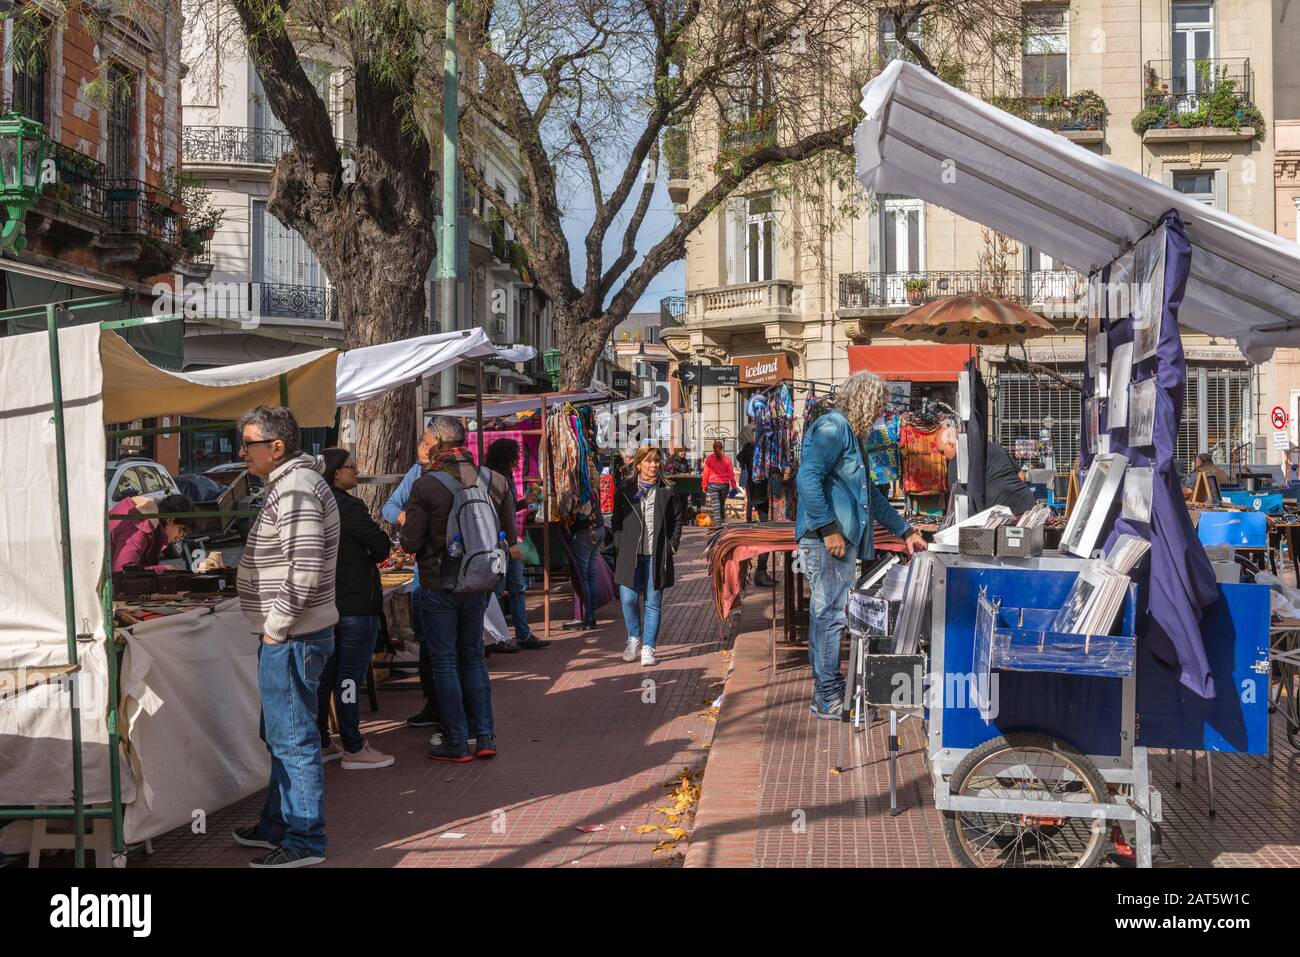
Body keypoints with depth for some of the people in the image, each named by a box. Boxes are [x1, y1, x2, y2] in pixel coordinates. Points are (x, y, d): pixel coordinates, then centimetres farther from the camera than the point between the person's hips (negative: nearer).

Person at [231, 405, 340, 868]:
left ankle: (305, 840, 4)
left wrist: (278, 624, -20)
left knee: (293, 738, -4)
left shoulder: (295, 490, -20)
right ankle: (278, 824, 34)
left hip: (292, 638, -11)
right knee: (280, 734, 21)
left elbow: (307, 567, -29)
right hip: (287, 635, 11)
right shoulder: (291, 483, 15)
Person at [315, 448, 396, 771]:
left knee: (324, 675, 14)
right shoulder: (348, 507, -17)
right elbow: (382, 547, -14)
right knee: (350, 677, -3)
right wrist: (373, 554, 6)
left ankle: (321, 743, 21)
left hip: (323, 604, 8)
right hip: (355, 604, -8)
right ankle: (353, 749, 3)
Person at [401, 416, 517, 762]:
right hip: (478, 585, 4)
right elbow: (510, 536, 2)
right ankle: (484, 735, 16)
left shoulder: (425, 486, -17)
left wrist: (406, 526, 7)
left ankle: (456, 742, 9)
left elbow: (410, 542, -14)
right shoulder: (495, 481, -4)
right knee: (473, 656, 18)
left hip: (438, 587, -4)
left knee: (444, 661, 6)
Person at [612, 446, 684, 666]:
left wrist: (672, 546, 3)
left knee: (653, 603, 2)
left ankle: (648, 648, 10)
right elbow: (617, 521, 10)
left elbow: (677, 520, 12)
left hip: (657, 555, 0)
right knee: (628, 599, -7)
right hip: (631, 554, 0)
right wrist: (620, 545, 0)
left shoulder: (667, 491, 5)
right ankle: (634, 638, 18)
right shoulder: (625, 490, 4)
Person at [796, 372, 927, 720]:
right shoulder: (832, 427, -9)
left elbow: (869, 494, 32)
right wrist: (829, 528, -23)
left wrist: (904, 531, 33)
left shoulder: (849, 432, 24)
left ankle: (825, 689, 19)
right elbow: (807, 478, -22)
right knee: (831, 613, -7)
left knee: (826, 613, 13)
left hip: (842, 538, 10)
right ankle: (828, 698, -3)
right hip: (827, 539, -10)